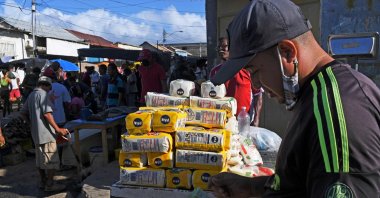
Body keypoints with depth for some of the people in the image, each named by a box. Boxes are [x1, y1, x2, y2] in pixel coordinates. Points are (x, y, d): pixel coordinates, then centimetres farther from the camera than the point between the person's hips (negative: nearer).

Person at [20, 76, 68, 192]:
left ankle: (43, 182, 25)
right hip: (46, 132, -9)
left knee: (40, 158, 16)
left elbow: (23, 113, 18)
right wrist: (58, 129, -20)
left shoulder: (31, 95, 14)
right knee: (52, 159, -1)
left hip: (36, 132, 9)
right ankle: (50, 184, 4)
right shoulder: (43, 94, -13)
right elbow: (47, 113, -22)